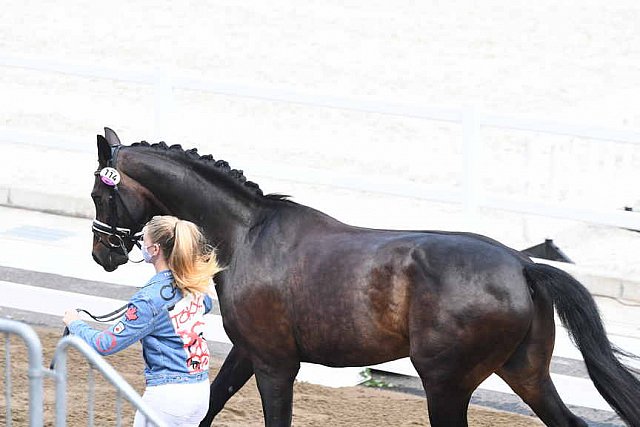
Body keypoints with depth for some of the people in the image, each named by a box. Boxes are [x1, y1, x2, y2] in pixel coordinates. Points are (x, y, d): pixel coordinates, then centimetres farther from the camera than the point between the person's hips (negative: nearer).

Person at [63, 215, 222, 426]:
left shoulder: (150, 298, -18)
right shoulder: (195, 285, 4)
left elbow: (105, 344, -15)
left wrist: (75, 324, 3)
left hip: (167, 396, -8)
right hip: (202, 392, 8)